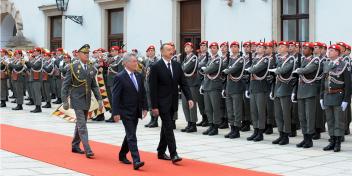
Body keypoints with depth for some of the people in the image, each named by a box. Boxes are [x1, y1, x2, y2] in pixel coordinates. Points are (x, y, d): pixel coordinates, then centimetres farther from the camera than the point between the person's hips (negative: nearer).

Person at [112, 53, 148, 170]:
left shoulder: (139, 76, 8)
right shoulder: (120, 77, -12)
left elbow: (143, 93, 14)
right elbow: (115, 96, -13)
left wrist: (144, 107, 9)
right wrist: (116, 113, -15)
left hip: (136, 112, 7)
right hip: (126, 112, -7)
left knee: (130, 135, 16)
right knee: (131, 136, -11)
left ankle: (122, 155, 33)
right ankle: (136, 161, -13)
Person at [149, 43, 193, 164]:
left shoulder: (177, 65, 6)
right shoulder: (156, 67, -10)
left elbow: (183, 83, 6)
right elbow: (153, 88, -10)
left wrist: (189, 98, -7)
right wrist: (154, 106, -13)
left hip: (173, 102, 6)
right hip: (162, 103, -6)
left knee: (166, 127, 14)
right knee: (169, 128, -10)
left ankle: (161, 152, 24)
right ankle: (173, 154, -10)